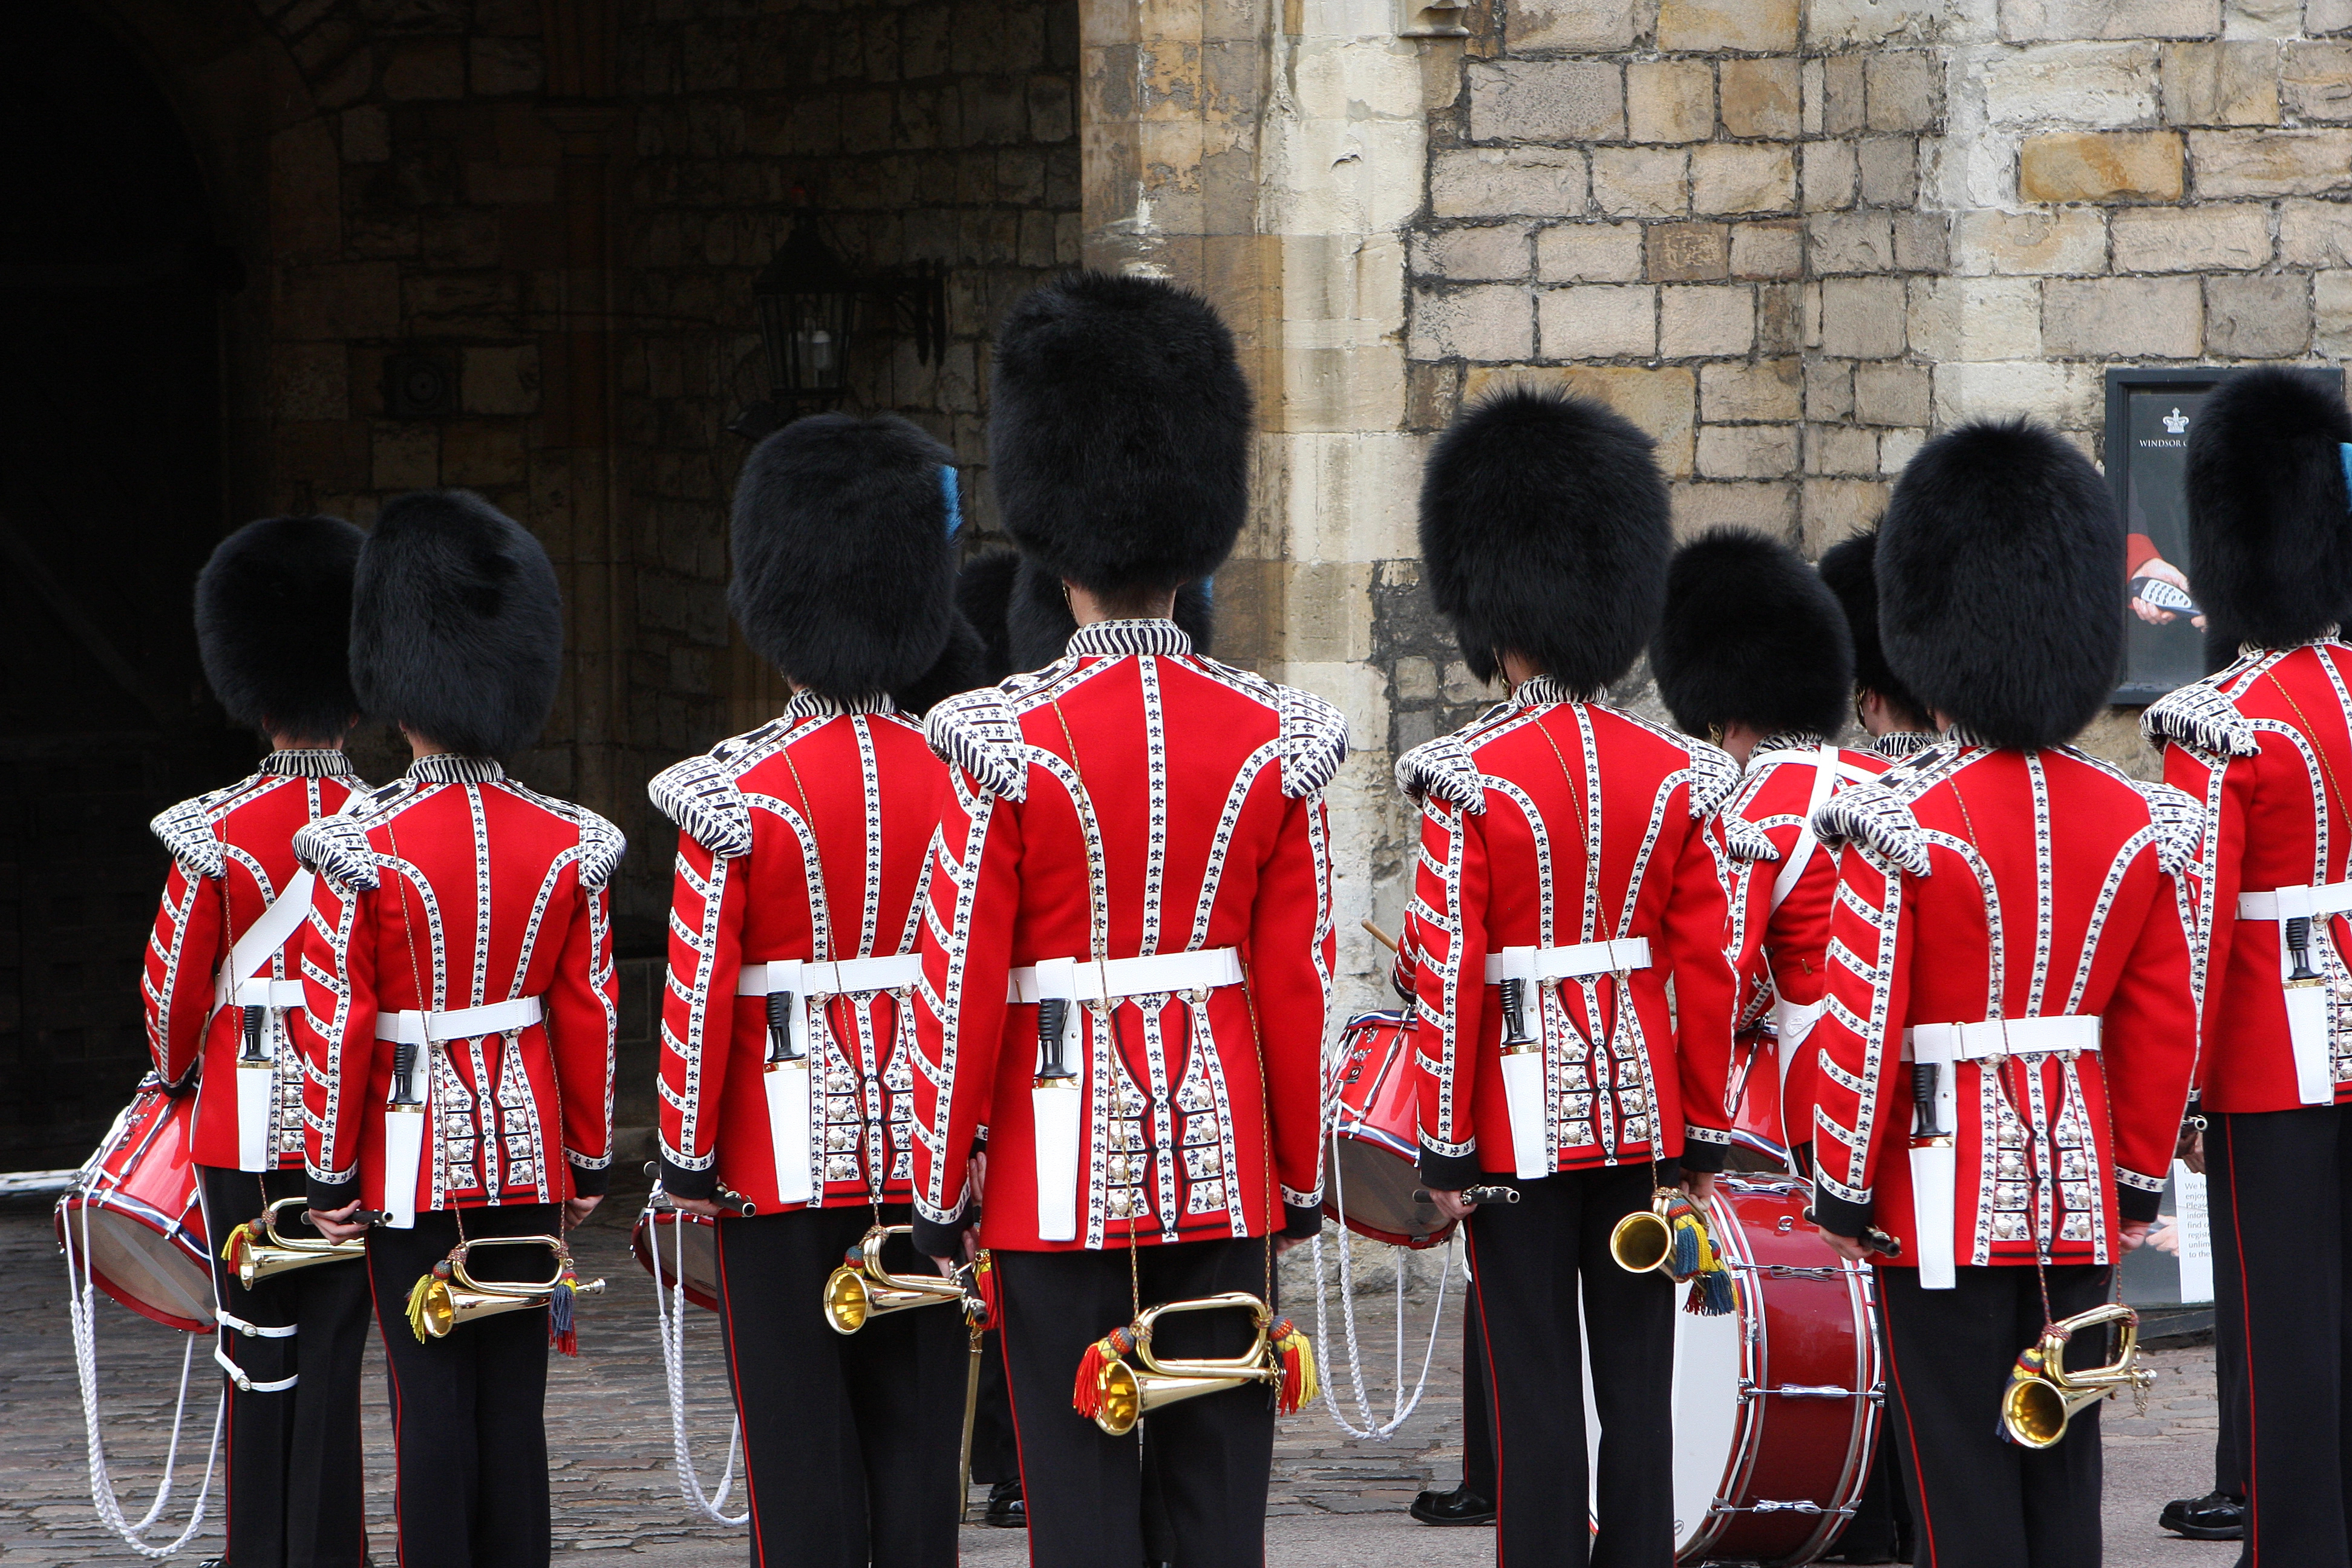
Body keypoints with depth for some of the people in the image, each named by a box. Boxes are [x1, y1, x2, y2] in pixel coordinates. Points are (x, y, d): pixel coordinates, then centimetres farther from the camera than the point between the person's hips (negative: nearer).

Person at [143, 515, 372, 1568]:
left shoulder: (218, 832, -7)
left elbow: (173, 982, -2)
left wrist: (177, 1075, 18)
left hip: (251, 1121, -2)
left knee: (261, 1346, 5)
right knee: (335, 1346, 5)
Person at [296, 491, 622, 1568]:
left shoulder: (363, 849, -12)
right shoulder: (566, 845, -1)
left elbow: (338, 1025, -11)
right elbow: (588, 1014, 3)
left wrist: (332, 1175, -3)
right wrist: (590, 1159, 12)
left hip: (414, 1154, -3)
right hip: (526, 1149, 3)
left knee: (432, 1391, 0)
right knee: (515, 1389, 7)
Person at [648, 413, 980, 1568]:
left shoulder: (736, 791, -10)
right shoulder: (955, 778, 1)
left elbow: (699, 990, -10)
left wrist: (689, 1159, -2)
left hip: (787, 1157, -4)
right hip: (925, 1155, 4)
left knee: (800, 1440, 0)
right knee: (917, 1432, 7)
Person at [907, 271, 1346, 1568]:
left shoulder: (1006, 745, -9)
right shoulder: (1273, 741, 0)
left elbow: (962, 990, -9)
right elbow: (1300, 982, 3)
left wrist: (939, 1188, -1)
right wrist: (1301, 1171, 13)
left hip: (1061, 1168, -3)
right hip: (1221, 1161, 3)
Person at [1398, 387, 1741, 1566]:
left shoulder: (1471, 781, -11)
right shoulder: (1675, 775, 2)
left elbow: (1447, 978, -11)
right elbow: (1706, 964, 3)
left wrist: (1446, 1147, -6)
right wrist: (1707, 1132, 9)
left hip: (1526, 1114, -4)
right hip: (1643, 1105, 4)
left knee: (1534, 1382, -1)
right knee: (1637, 1376, 8)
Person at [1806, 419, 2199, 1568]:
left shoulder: (1900, 827, -13)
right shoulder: (2134, 824, 2)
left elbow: (1861, 1031, -13)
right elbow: (2162, 1029, 6)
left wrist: (1843, 1189, -3)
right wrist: (2140, 1180, 16)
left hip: (1948, 1198, -5)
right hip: (2080, 1193, 5)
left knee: (1961, 1475, 0)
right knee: (2062, 1472, 10)